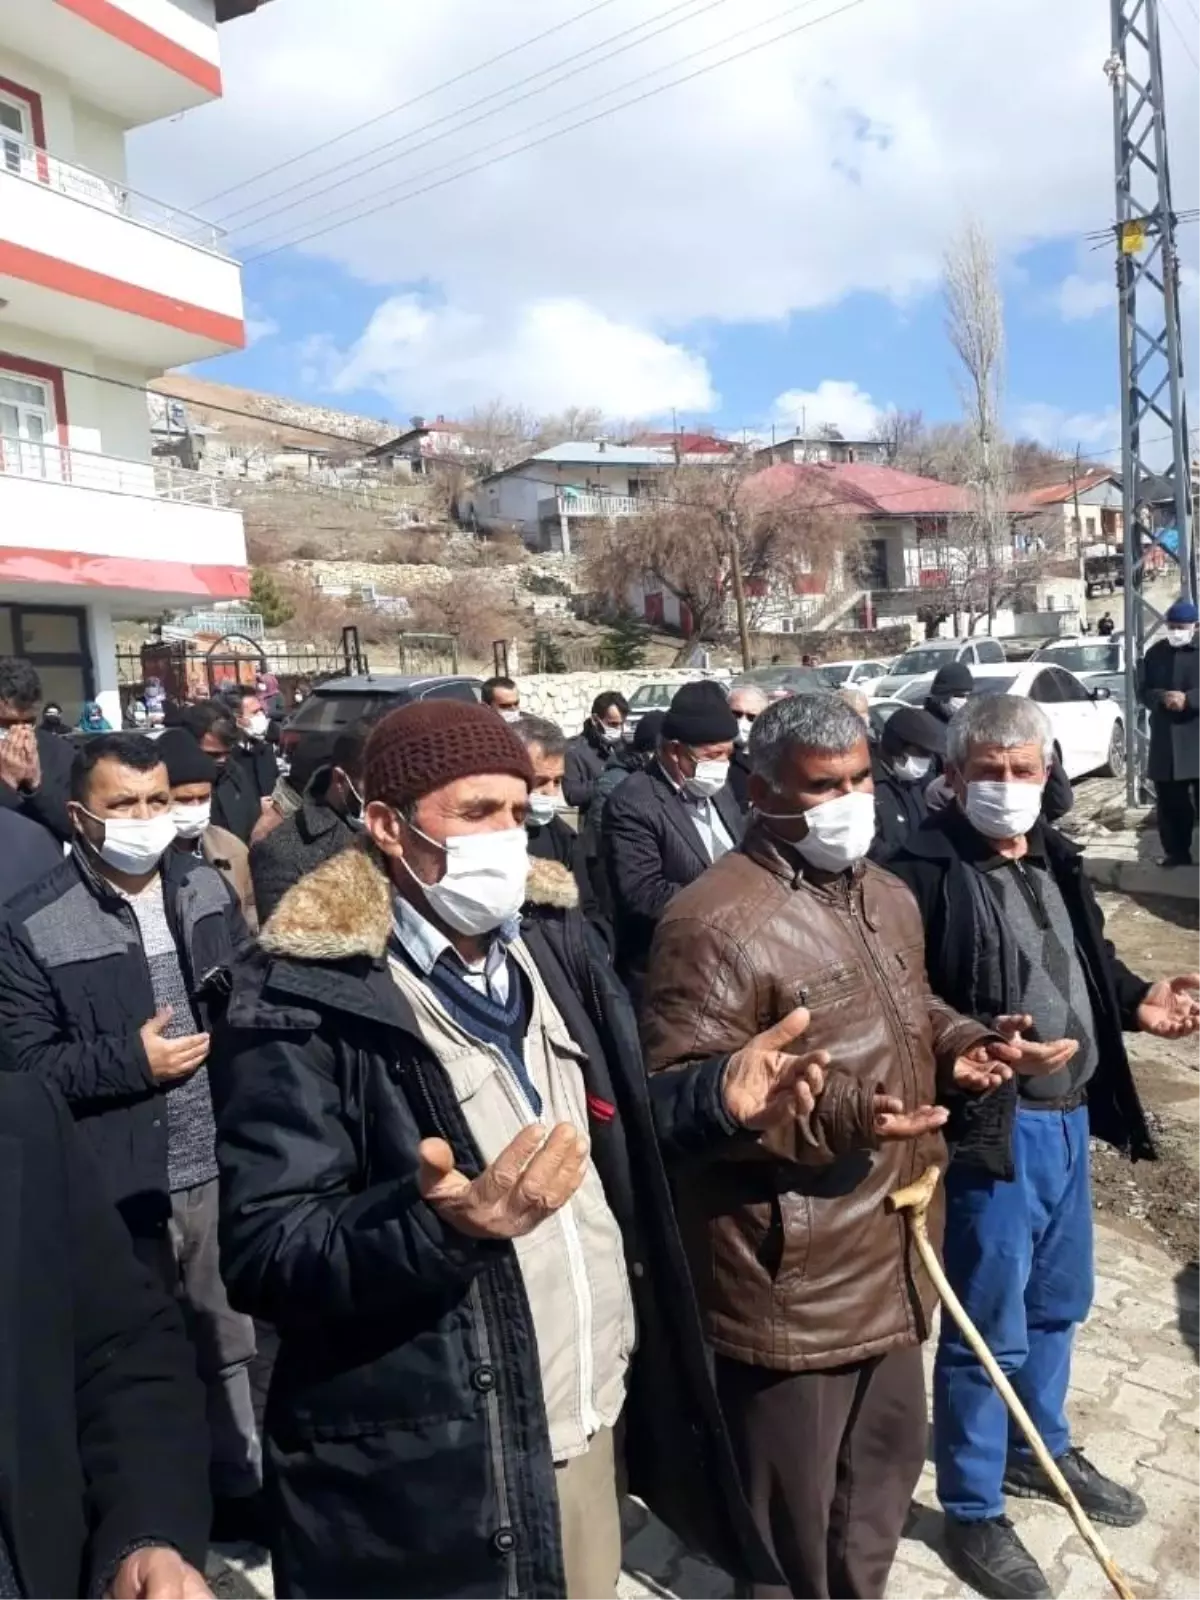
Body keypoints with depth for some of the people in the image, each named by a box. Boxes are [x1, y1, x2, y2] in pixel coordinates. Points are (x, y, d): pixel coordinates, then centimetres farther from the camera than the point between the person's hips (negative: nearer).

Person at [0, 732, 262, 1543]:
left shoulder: (208, 887, 1)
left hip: (222, 1164, 4)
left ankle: (242, 1483, 43)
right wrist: (132, 1059, -18)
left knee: (232, 1340, 20)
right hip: (122, 1186, -3)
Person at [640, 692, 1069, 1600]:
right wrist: (837, 1116, -33)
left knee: (888, 1458, 29)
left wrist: (962, 1047, 1)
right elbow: (680, 1094, -25)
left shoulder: (889, 898, 7)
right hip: (790, 1281, -9)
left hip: (890, 1260, 9)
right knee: (791, 1510, 14)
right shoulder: (718, 922, -24)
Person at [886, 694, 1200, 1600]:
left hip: (1070, 1119, 8)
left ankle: (1041, 1449, 49)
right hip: (993, 1125, -8)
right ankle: (973, 1511, 28)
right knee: (987, 1327, 6)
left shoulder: (1056, 860, 8)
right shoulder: (926, 872, -19)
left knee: (1058, 1301, 25)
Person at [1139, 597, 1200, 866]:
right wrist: (1161, 698, -9)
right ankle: (1176, 852, 19)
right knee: (1170, 802, 9)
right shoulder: (1155, 653, 11)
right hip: (1165, 741, 4)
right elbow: (1143, 691, 11)